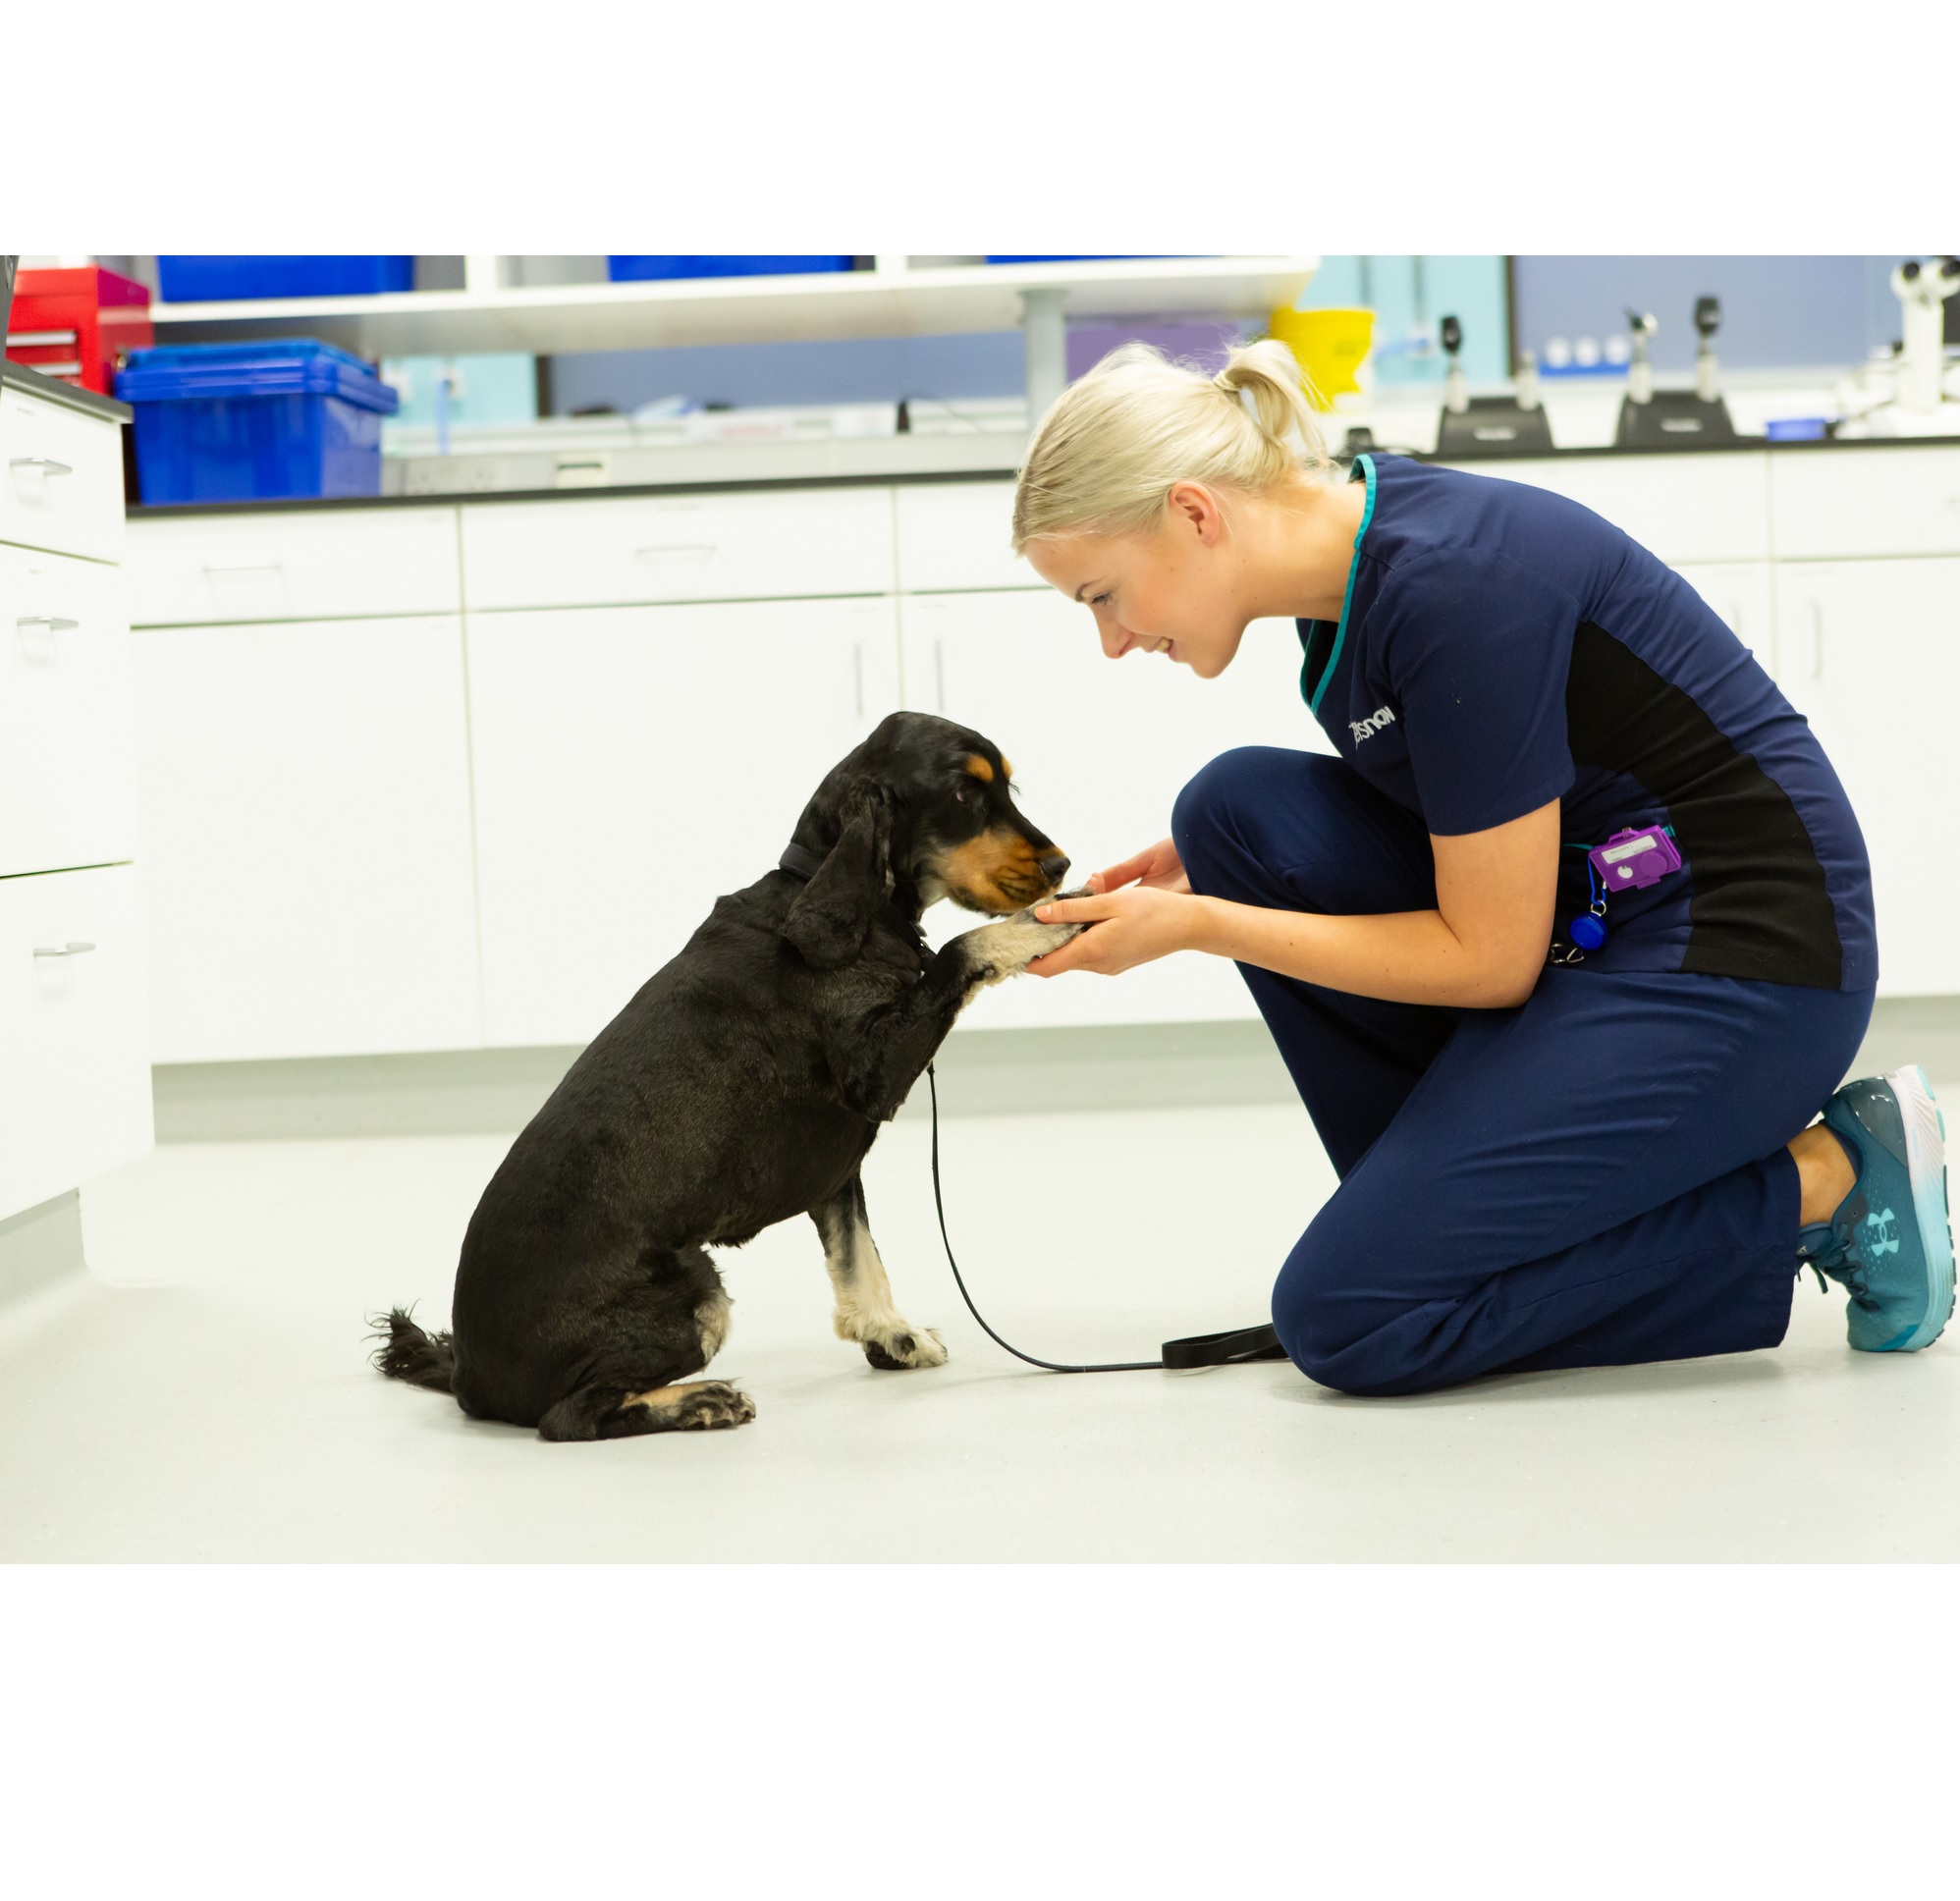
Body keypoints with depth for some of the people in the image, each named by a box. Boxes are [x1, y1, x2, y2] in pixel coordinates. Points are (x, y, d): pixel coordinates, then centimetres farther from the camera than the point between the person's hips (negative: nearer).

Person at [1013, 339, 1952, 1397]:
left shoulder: (1452, 586, -24)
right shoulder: (1349, 556, 3)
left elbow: (1490, 958, -20)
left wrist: (1196, 927, -14)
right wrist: (1212, 877, 5)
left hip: (1742, 964, -9)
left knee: (1348, 1317, -13)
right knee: (1241, 805, -4)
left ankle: (1826, 1185, -3)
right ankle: (1443, 1198, 4)